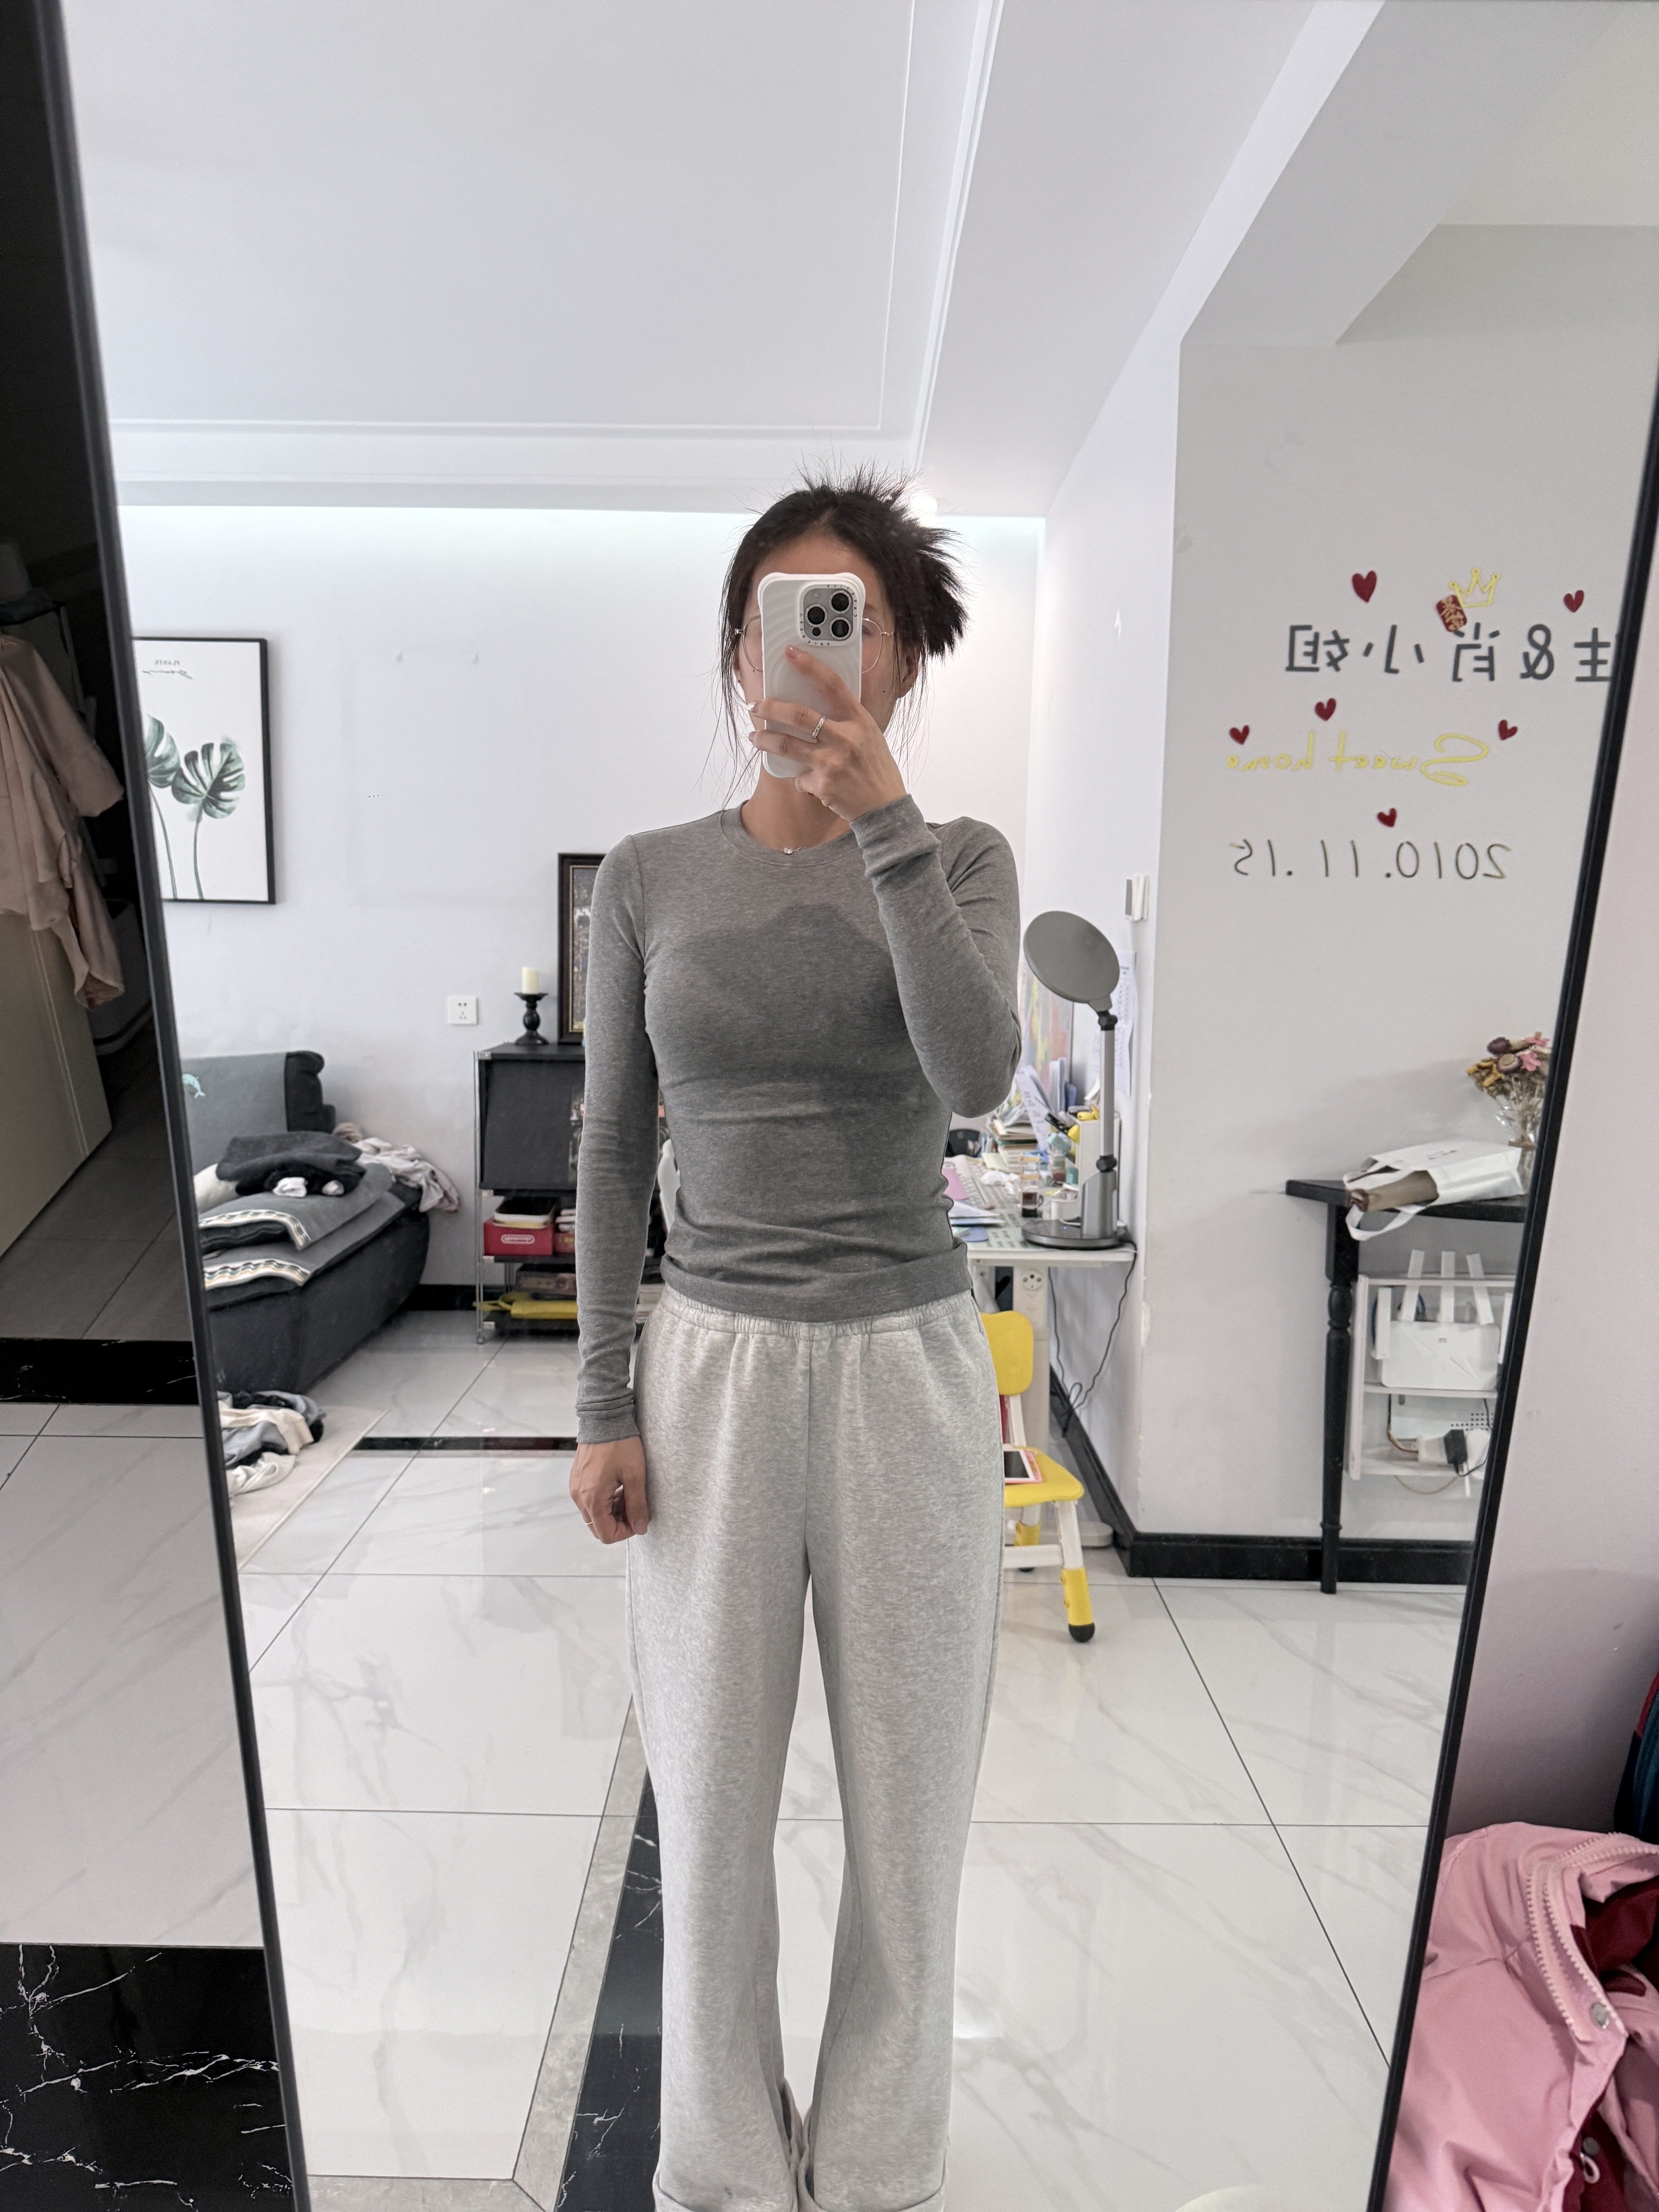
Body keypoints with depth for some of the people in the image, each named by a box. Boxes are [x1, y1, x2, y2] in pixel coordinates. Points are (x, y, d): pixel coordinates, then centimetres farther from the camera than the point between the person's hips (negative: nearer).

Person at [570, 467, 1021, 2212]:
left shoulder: (962, 863, 1)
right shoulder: (649, 878, 2)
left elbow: (975, 1076, -17)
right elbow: (612, 1149, 2)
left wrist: (882, 820, -21)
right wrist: (604, 1404, 0)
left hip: (908, 1365, 0)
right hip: (713, 1365, 1)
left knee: (910, 1799, 15)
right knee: (712, 1799, 15)